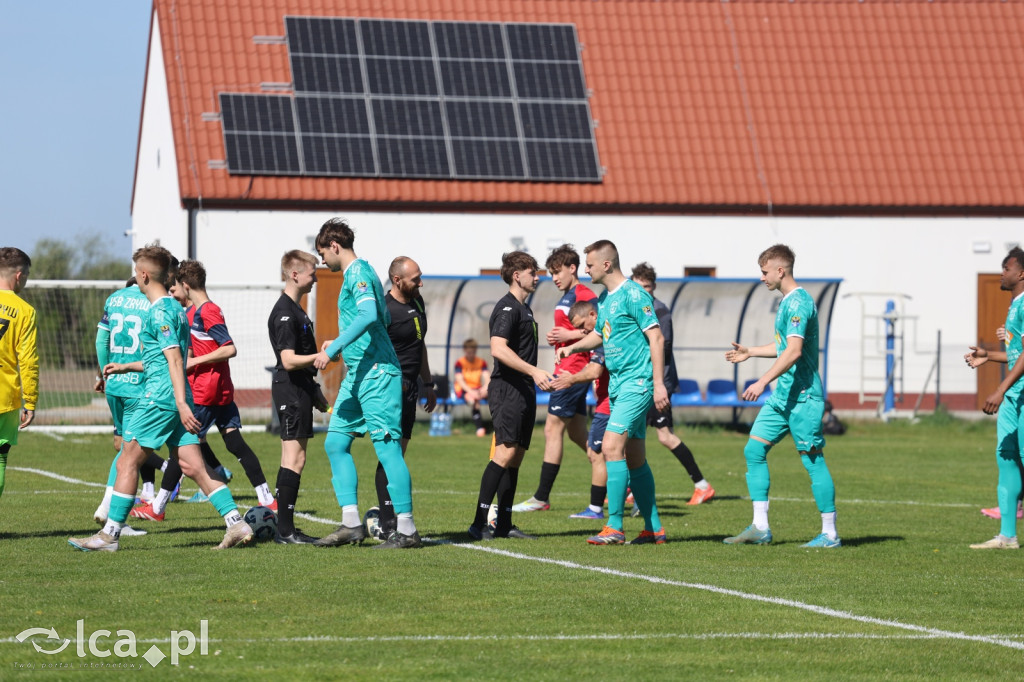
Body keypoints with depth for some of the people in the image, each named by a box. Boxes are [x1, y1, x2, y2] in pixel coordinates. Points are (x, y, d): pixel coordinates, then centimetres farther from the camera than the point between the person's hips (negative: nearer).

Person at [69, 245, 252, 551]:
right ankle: (237, 523, -5)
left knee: (127, 462, -2)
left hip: (160, 397, -9)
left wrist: (182, 403, -24)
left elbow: (174, 359, -18)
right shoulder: (174, 307, 19)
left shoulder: (160, 312, -10)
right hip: (175, 398, 9)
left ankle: (109, 535, 0)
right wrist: (126, 367, 37)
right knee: (192, 467, 4)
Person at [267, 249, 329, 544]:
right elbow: (289, 360, -22)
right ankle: (285, 531, -12)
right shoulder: (284, 313, -15)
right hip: (290, 389, -11)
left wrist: (315, 391, 28)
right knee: (295, 459, -11)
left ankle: (285, 529, 12)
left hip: (299, 388, 11)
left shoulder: (295, 309, 17)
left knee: (293, 459, 10)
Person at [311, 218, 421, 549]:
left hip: (375, 372, -11)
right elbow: (382, 319, 29)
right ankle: (351, 524, 9)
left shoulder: (358, 273, -11)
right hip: (357, 373, 11)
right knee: (336, 443, 9)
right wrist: (341, 345, 34)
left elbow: (369, 314, -28)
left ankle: (407, 530, -8)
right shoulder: (355, 274, 19)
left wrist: (333, 348, -28)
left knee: (387, 447, -9)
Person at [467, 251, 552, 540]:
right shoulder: (507, 308, -11)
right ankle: (480, 522, -19)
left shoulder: (524, 308, 20)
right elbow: (498, 349, -24)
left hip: (524, 389, 10)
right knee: (506, 451, -17)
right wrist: (533, 371, -28)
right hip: (507, 389, -10)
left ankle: (504, 524, 9)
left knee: (517, 455, 8)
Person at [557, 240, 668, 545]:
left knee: (612, 446, -17)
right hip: (618, 383, 9)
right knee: (634, 457, 10)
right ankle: (654, 528, 16)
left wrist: (659, 383, -19)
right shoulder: (603, 299, 14)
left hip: (637, 383, -9)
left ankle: (614, 527, -17)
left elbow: (656, 338, -14)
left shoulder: (633, 294, -12)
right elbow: (599, 334, 31)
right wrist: (573, 347, 12)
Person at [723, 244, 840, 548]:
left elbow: (794, 351, -25)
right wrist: (750, 352, 34)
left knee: (813, 460, -5)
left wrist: (763, 381, -28)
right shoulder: (788, 301, 16)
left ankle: (829, 534, 1)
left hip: (803, 394, -10)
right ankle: (760, 527, 7)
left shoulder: (798, 302, -15)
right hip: (783, 395, 10)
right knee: (754, 450, 6)